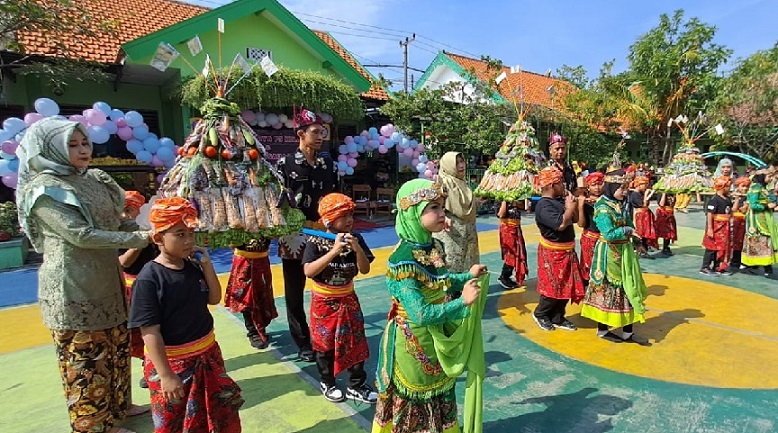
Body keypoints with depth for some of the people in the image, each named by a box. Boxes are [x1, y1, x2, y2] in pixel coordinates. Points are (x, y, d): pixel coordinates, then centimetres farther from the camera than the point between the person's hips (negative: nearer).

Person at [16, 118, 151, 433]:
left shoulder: (94, 179, 9)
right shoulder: (44, 189, -14)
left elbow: (116, 221, 16)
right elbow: (82, 235, -22)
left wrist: (150, 232, 1)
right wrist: (138, 240, -20)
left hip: (106, 282, 8)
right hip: (73, 290, -8)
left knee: (117, 348, 18)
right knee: (86, 359, 5)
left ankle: (118, 405, 37)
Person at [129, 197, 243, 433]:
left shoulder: (194, 267, -2)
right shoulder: (149, 278, -21)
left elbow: (214, 299, 3)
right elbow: (150, 332, -21)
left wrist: (207, 265, -10)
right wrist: (165, 374, -21)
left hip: (207, 354, 6)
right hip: (170, 362, -5)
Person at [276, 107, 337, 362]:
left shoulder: (328, 163, 9)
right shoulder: (285, 164, -3)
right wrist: (307, 223, -11)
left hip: (325, 235, 3)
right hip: (296, 236, -2)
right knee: (295, 292, 7)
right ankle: (303, 342, 23)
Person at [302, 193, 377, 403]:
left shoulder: (355, 239, -9)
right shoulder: (316, 242, -18)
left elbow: (365, 269, -12)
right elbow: (308, 271, -30)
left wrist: (357, 249, -30)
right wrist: (334, 251, -37)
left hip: (348, 299, 3)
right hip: (324, 301, -3)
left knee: (356, 341, 9)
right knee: (325, 344, 13)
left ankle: (357, 385, 26)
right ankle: (327, 383, 35)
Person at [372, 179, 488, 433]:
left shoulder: (435, 247, -4)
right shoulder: (403, 260, -29)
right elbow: (420, 314, -30)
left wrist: (468, 276, 4)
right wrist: (463, 302, -26)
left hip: (439, 339, 7)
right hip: (414, 344, -7)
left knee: (442, 395, 26)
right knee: (415, 406, 15)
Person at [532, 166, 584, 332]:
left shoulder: (559, 200, 7)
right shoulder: (544, 206, -21)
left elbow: (576, 219, 13)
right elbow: (561, 224, -32)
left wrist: (571, 205, -2)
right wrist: (571, 207, -17)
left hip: (567, 251, 9)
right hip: (553, 253, -9)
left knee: (567, 286, 15)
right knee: (554, 287, 1)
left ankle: (557, 318, 27)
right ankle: (540, 314, 23)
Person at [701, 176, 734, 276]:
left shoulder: (728, 199, 11)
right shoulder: (714, 199, -16)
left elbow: (731, 211, 18)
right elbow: (710, 214, -19)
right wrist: (709, 228, -22)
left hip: (725, 228, 9)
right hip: (716, 227, -9)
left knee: (722, 248, 12)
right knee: (712, 248, -4)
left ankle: (717, 267, 22)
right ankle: (705, 268, 3)